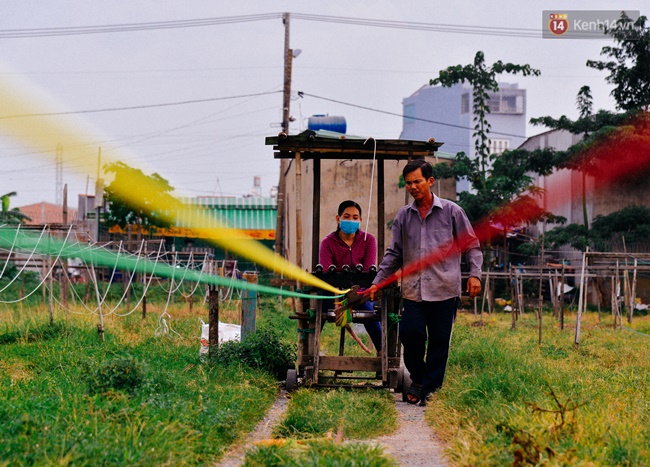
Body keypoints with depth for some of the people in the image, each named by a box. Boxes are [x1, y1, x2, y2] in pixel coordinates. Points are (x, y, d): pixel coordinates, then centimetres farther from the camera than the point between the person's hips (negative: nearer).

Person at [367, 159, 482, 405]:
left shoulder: (451, 211, 4)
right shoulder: (403, 216, 12)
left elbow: (472, 246, 7)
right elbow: (394, 253, 16)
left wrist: (474, 274, -6)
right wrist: (377, 281, 9)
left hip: (444, 290, -2)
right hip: (413, 290, 2)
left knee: (439, 340, 1)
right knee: (410, 333, -9)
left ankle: (430, 388, 14)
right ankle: (417, 378, 17)